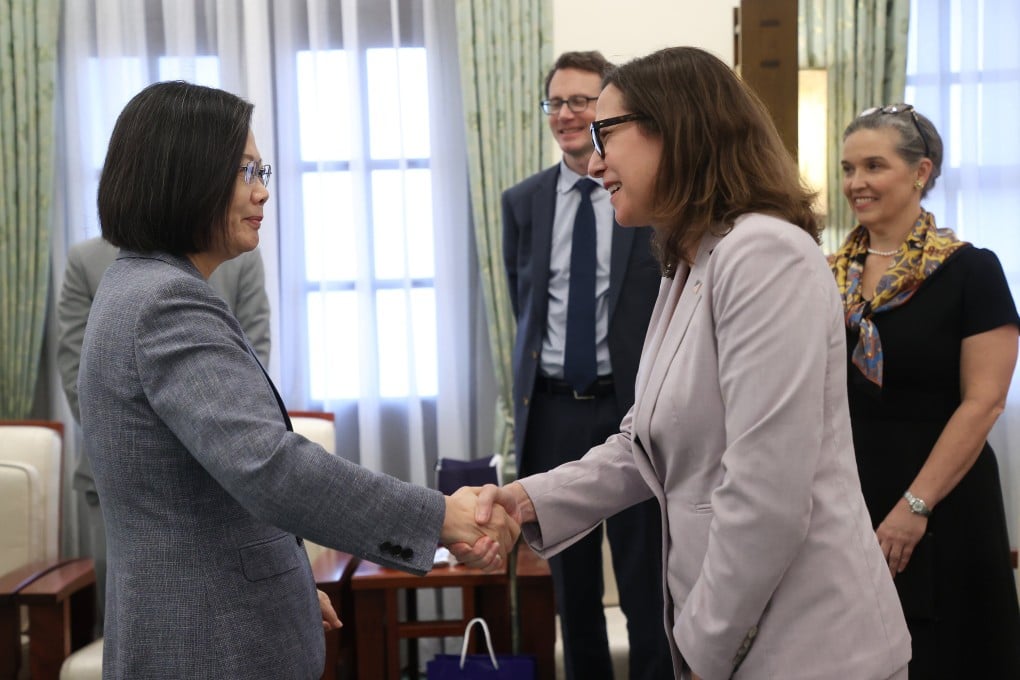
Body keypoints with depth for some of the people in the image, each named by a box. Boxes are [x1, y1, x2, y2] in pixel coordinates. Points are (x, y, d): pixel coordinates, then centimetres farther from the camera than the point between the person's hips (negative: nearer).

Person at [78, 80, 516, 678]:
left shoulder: (142, 288, 10)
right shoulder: (169, 304, -21)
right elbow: (267, 465, -33)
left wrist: (287, 582, 19)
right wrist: (440, 516, -29)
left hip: (192, 619, 10)